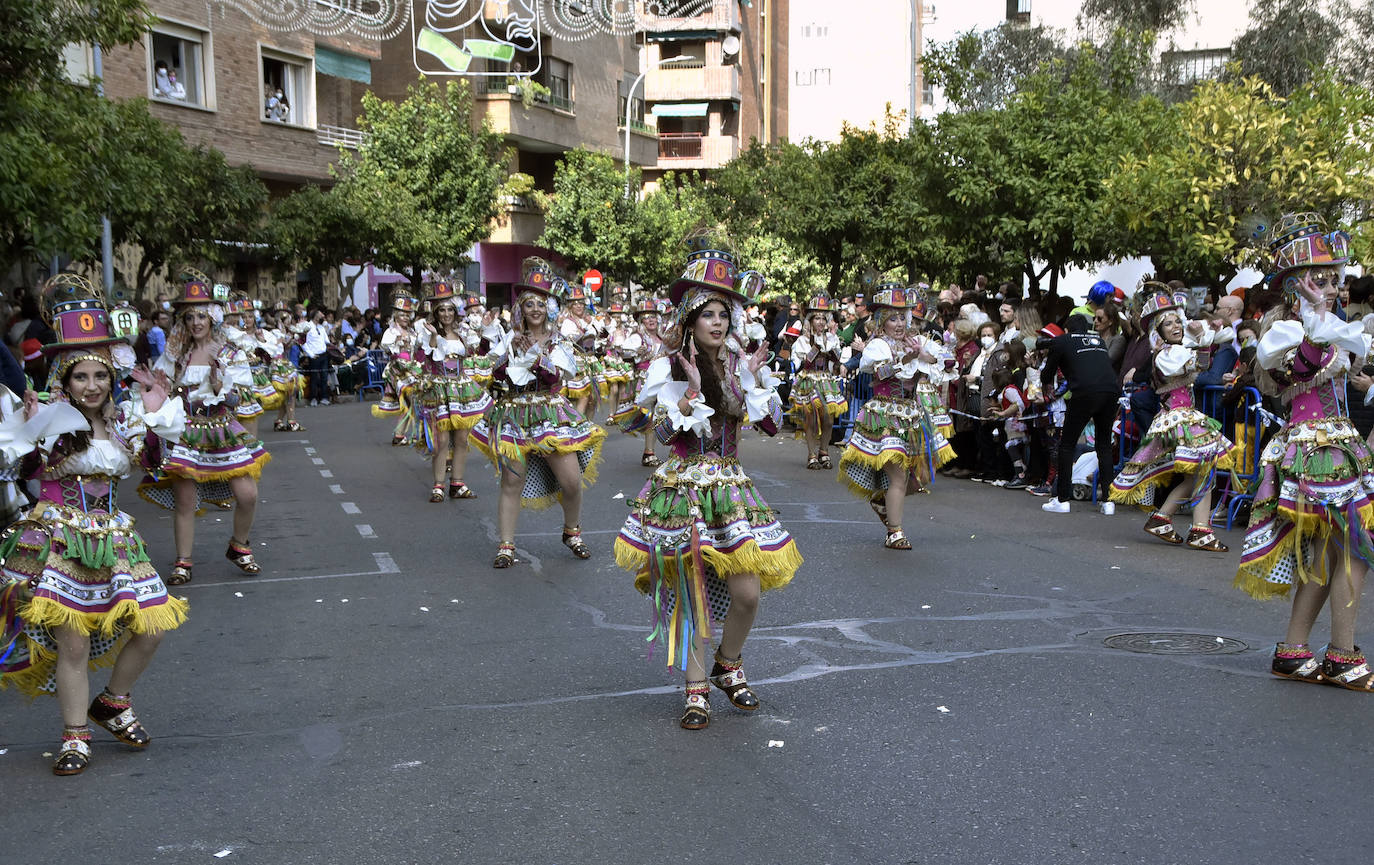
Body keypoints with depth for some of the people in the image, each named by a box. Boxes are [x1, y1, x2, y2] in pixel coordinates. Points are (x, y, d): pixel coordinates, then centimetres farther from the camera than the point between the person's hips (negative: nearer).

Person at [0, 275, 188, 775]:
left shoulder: (125, 420, 7)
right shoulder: (49, 421, -7)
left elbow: (150, 457, 19)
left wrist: (157, 412, 7)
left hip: (112, 536, 5)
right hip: (59, 539, -5)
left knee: (152, 625, 0)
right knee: (73, 640, -6)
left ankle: (114, 703, 25)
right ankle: (75, 735, 12)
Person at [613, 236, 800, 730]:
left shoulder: (741, 367, 7)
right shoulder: (669, 370, -3)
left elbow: (772, 424, 1)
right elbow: (666, 431, -12)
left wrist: (753, 382, -11)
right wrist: (693, 390, -21)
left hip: (731, 488, 3)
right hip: (683, 489, -3)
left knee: (747, 592, -6)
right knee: (691, 593, 0)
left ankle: (729, 667, 22)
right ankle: (696, 690, 14)